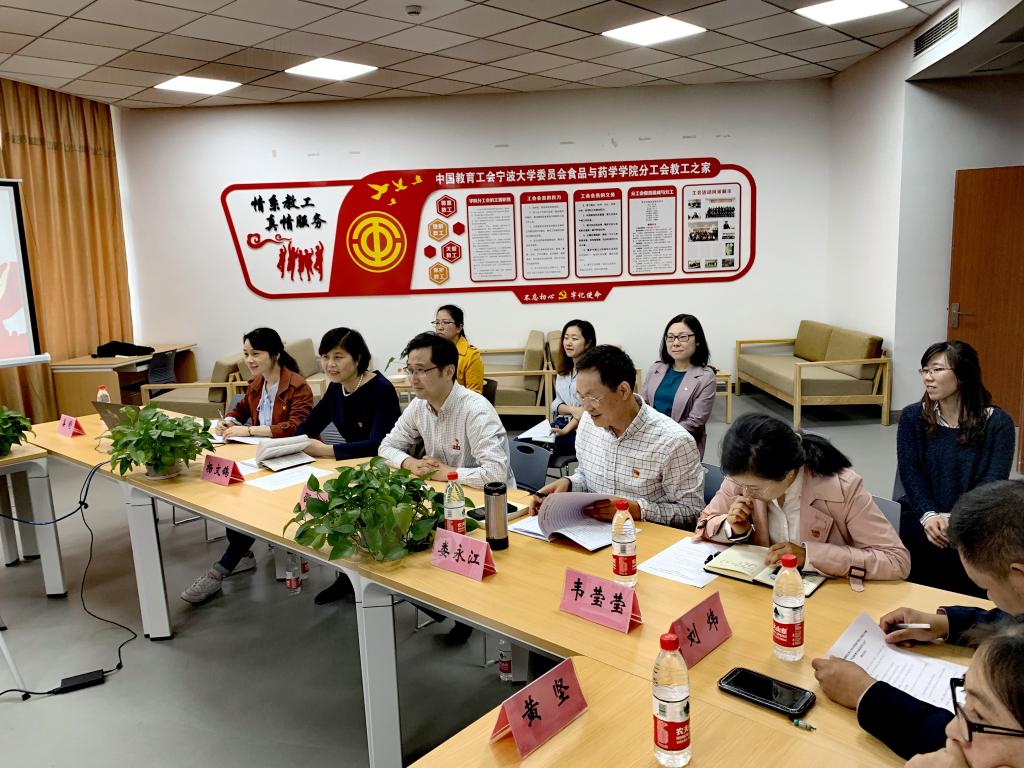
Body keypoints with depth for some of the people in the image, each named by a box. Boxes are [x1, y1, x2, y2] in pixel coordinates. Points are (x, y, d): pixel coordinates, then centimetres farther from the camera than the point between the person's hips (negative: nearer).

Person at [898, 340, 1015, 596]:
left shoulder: (998, 423, 2)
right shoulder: (912, 417, 8)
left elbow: (993, 483, -8)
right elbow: (910, 472, -1)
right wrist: (928, 515, -19)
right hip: (921, 514, 2)